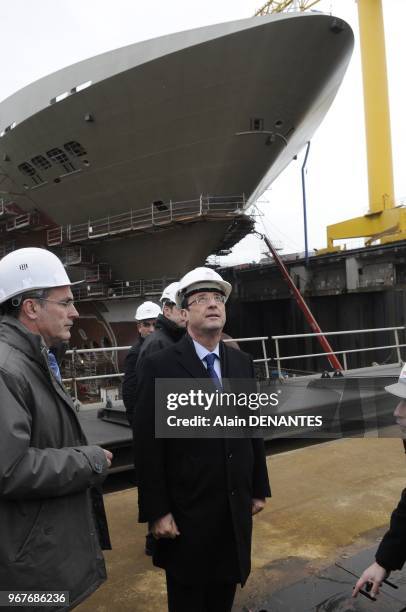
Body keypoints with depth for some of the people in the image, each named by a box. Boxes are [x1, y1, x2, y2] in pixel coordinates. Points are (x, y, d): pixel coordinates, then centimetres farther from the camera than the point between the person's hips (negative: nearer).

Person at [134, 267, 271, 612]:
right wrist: (157, 511, -13)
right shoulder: (160, 367, -14)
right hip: (187, 511, -4)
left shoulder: (242, 363, 3)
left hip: (236, 507, 5)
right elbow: (148, 446, -13)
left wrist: (259, 489, 11)